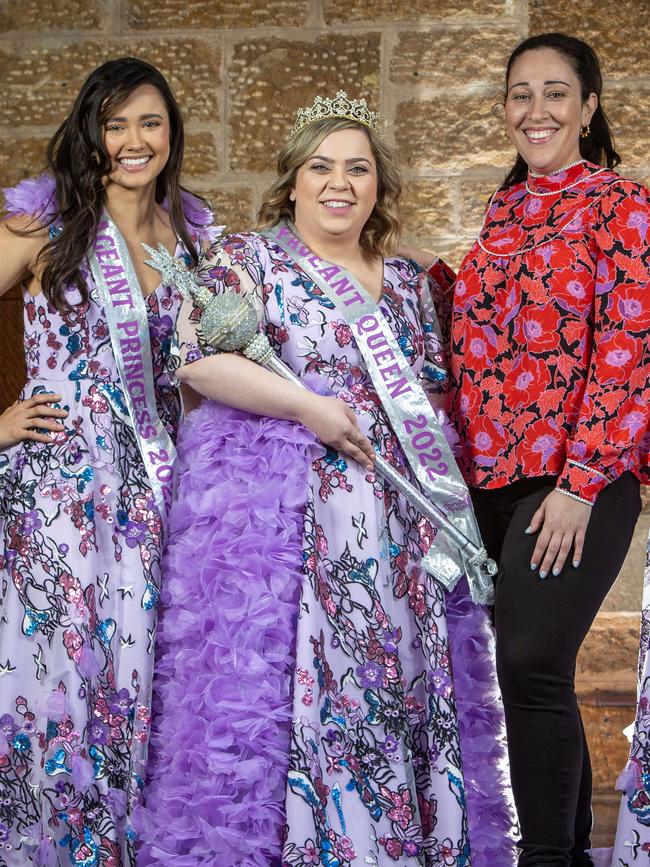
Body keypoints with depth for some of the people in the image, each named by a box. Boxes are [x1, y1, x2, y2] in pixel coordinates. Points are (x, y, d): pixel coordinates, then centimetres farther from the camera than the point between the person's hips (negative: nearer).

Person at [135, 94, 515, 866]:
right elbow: (198, 359, -13)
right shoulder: (248, 259, 1)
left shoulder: (407, 282, 18)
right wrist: (311, 407, -15)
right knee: (273, 681, -7)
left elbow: (435, 390, 23)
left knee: (395, 686, 6)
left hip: (401, 516, 5)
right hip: (272, 505, -5)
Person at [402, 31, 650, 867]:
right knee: (537, 670, 10)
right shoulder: (504, 210, 14)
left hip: (575, 480, -6)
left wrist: (580, 483, -16)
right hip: (494, 475, 6)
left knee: (531, 665, -13)